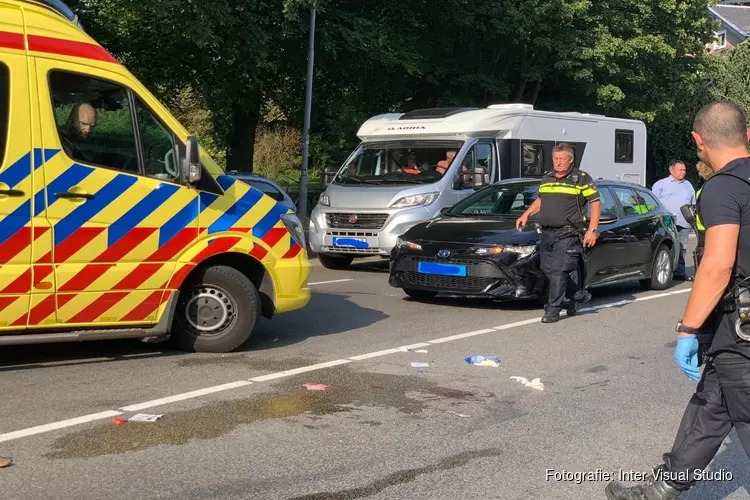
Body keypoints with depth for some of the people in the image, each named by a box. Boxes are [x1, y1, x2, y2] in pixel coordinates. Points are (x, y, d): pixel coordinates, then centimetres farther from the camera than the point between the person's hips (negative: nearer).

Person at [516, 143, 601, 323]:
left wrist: (592, 230, -12)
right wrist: (526, 214, 13)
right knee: (548, 269, 8)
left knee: (558, 271, -12)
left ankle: (553, 310, -4)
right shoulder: (547, 178, 15)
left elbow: (596, 203, -4)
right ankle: (579, 296, 26)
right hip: (547, 233, 7)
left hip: (567, 234, -7)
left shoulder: (581, 179, -3)